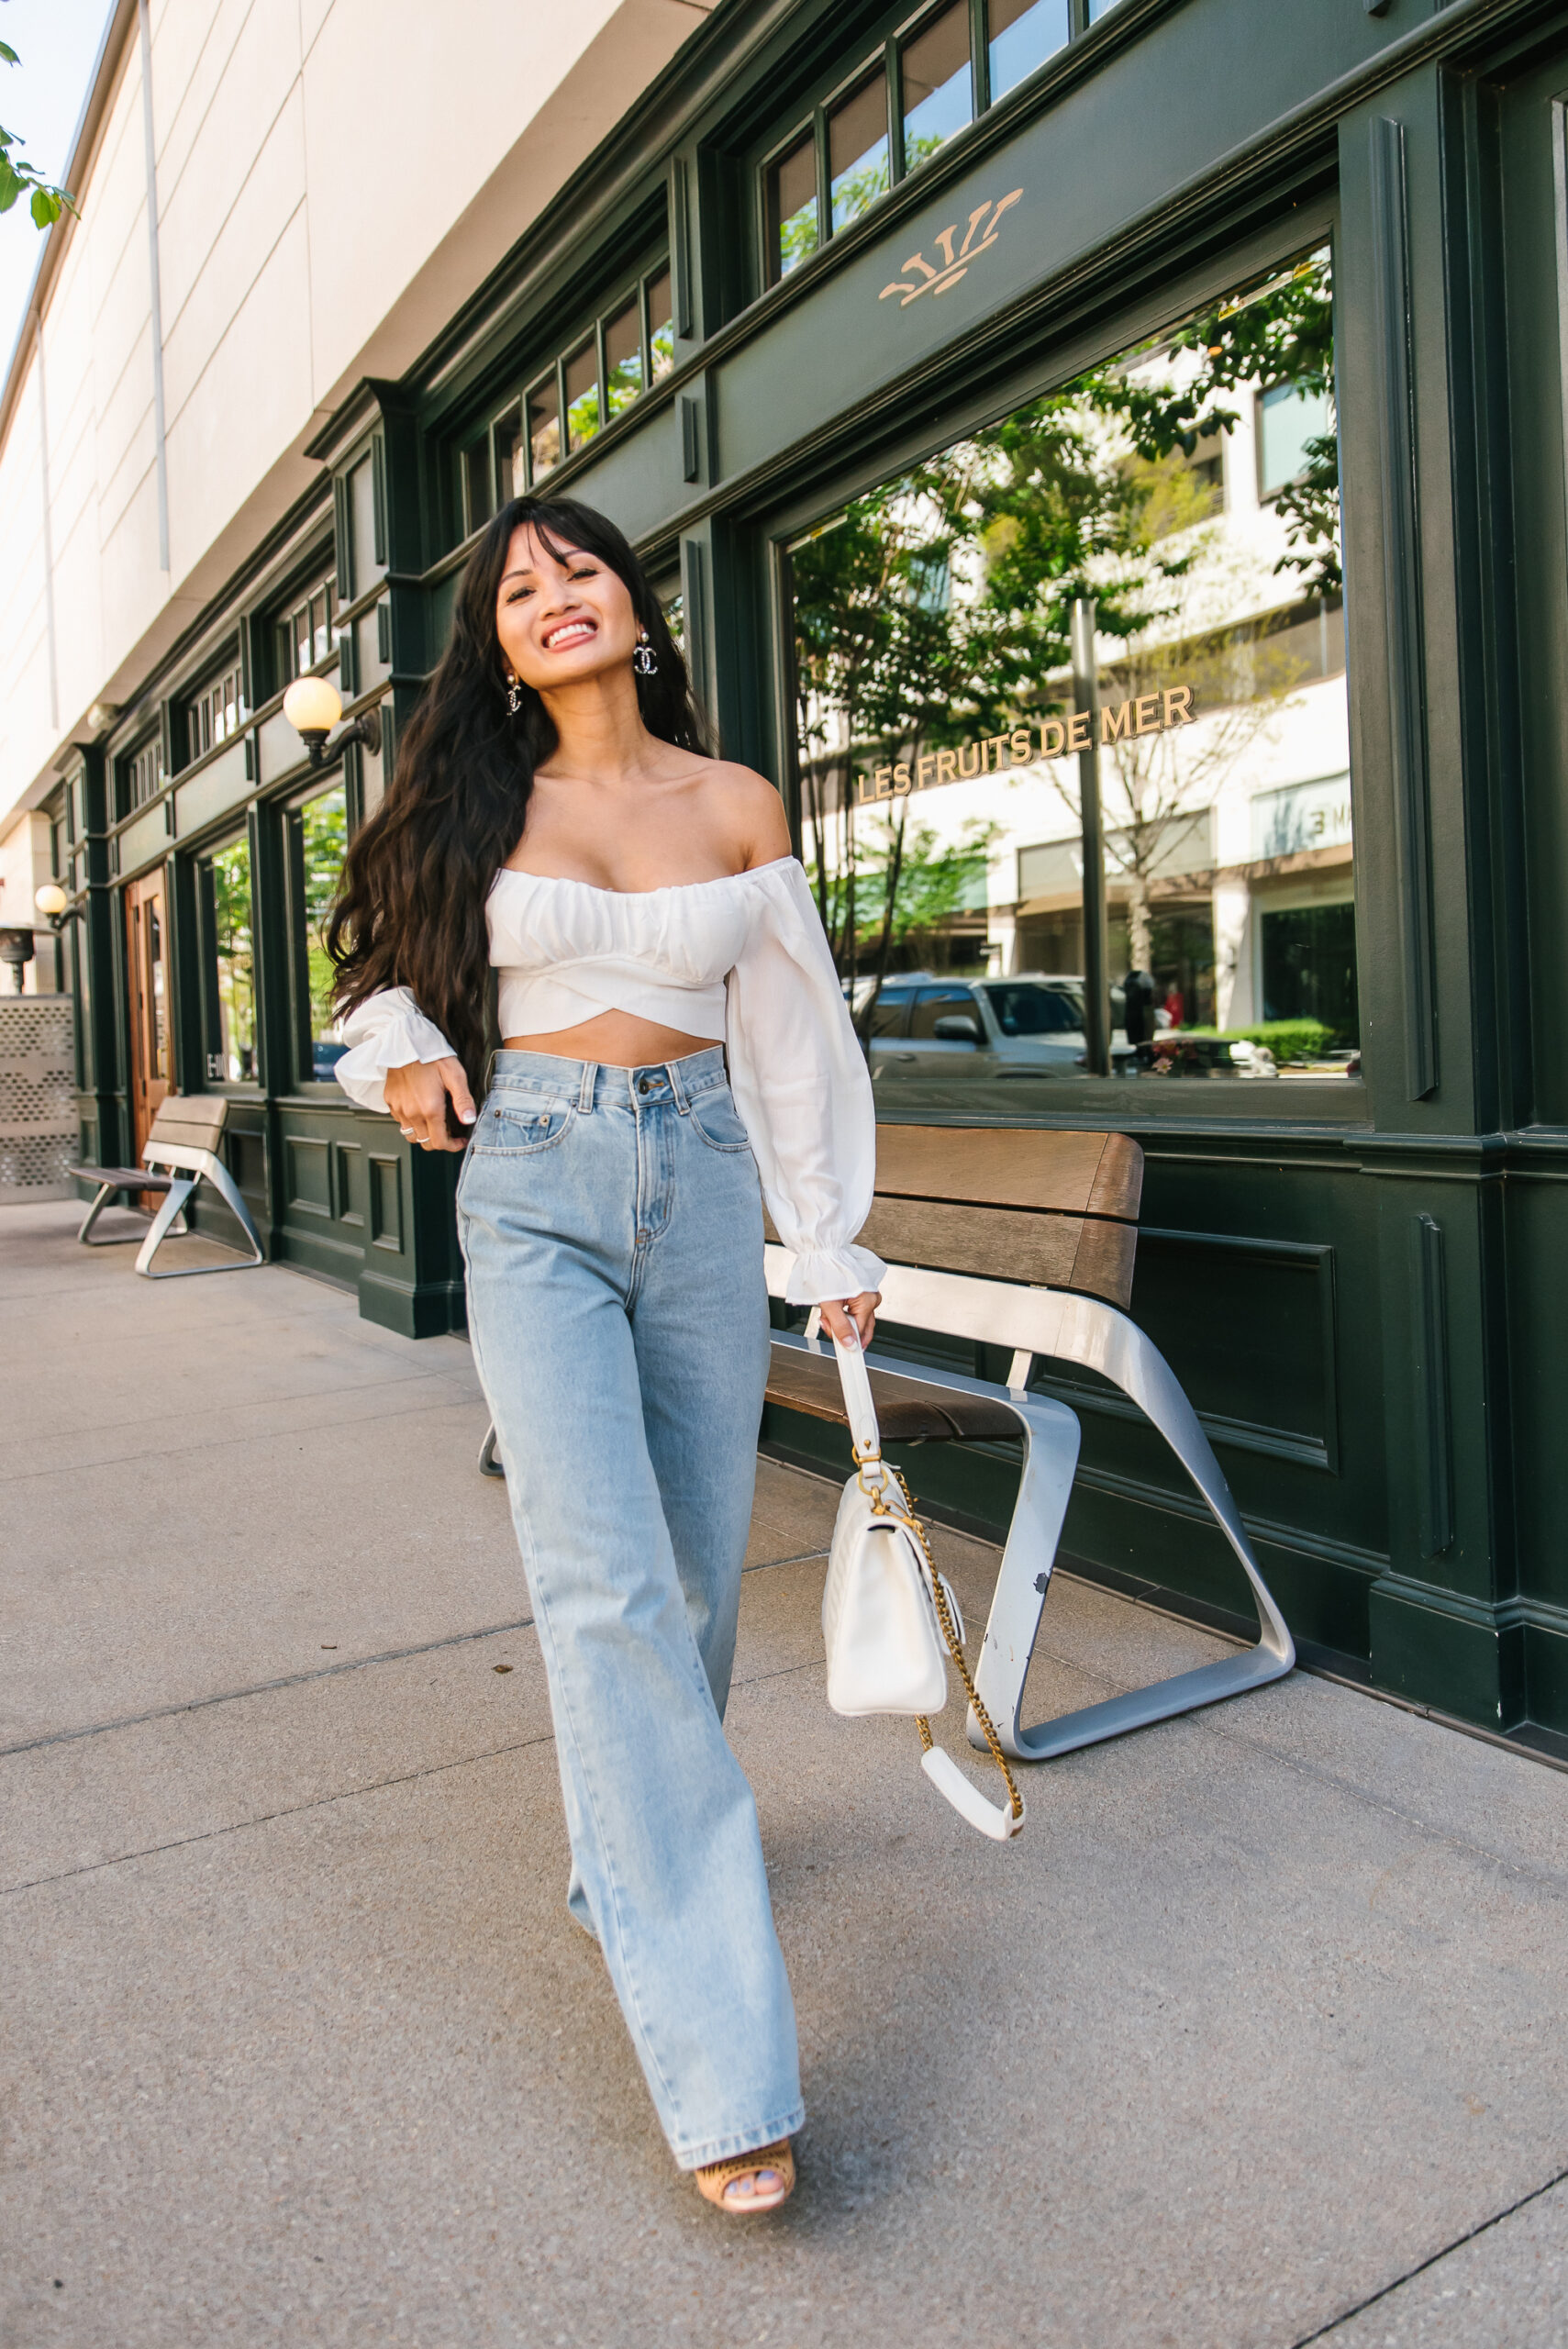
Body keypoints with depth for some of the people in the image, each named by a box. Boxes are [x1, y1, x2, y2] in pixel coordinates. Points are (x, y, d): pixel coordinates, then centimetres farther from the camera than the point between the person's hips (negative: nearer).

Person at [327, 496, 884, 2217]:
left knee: (698, 1571, 9)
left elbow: (787, 1039, 10)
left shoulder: (738, 807, 7)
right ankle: (720, 2067, -7)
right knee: (605, 1582, -14)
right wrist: (402, 1051, -5)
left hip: (701, 1184, 2)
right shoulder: (482, 803, 6)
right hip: (536, 1187, -2)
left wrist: (834, 1248, 9)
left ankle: (642, 1844, 40)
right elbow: (392, 963, 19)